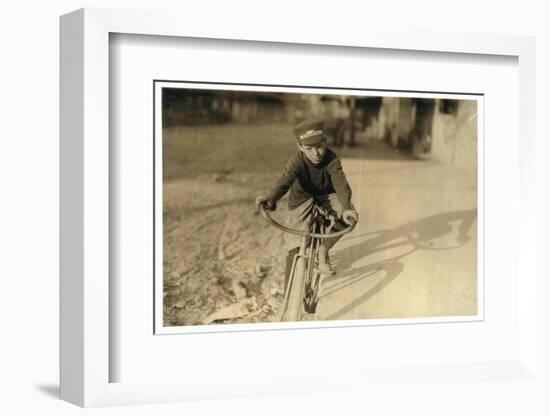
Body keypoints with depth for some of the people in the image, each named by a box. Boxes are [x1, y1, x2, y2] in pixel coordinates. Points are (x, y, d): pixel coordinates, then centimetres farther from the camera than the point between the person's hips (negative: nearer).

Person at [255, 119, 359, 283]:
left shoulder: (331, 160, -29)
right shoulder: (297, 161, -31)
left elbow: (341, 185, -40)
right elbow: (284, 181, -47)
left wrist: (346, 208, -60)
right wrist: (270, 198, -69)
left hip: (326, 195, 1)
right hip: (301, 198, -1)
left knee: (349, 218, -26)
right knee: (295, 246, -10)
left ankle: (324, 251, -1)